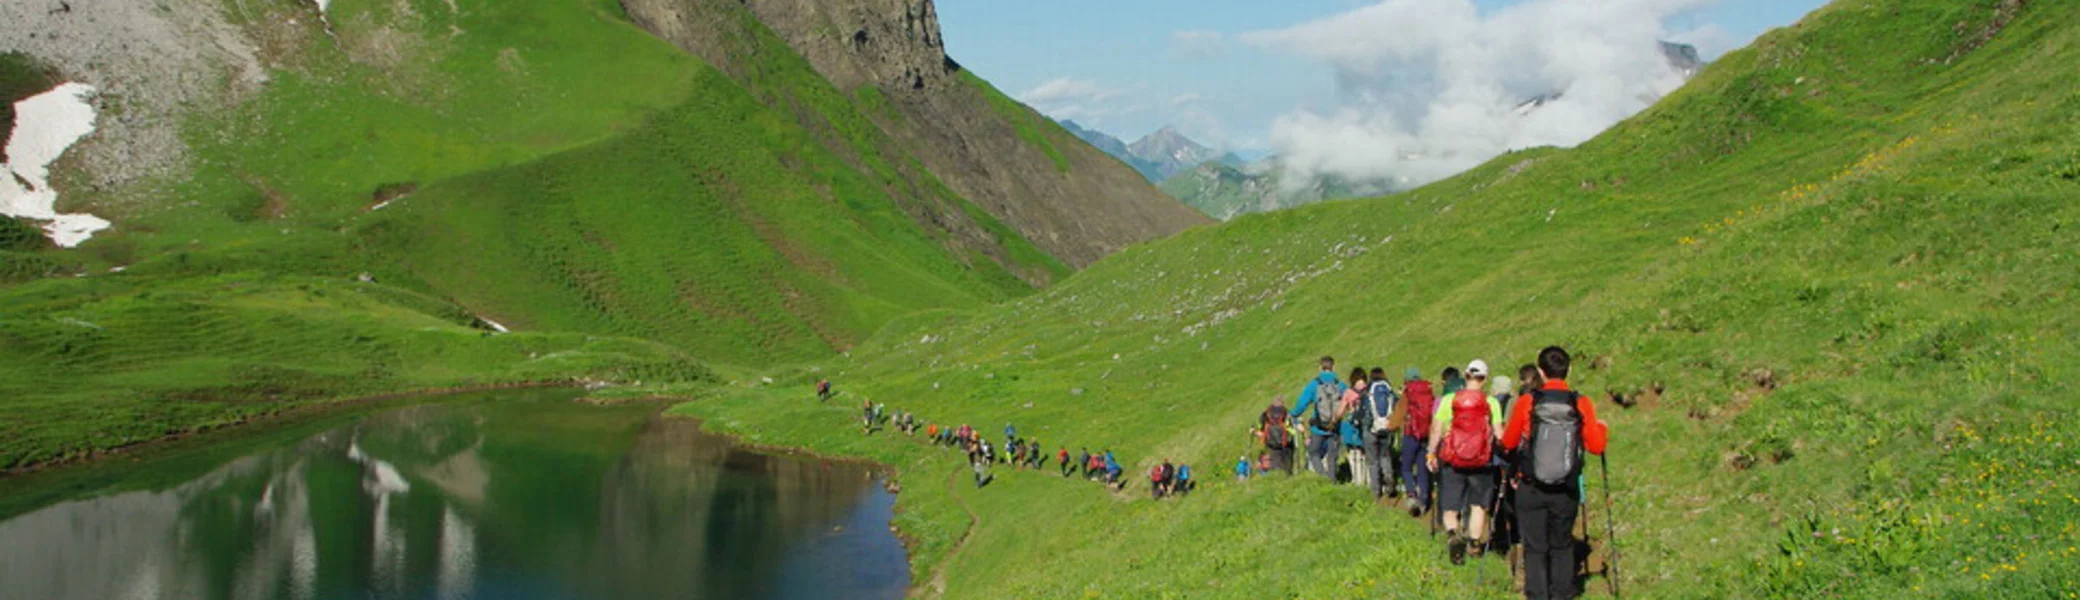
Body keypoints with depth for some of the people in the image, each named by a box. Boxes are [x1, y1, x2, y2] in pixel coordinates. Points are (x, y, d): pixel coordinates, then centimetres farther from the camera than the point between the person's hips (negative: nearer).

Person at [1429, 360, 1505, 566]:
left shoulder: (1449, 400, -2)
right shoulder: (1491, 402, -3)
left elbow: (1436, 429, -2)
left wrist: (1431, 454, 7)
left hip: (1452, 462, 0)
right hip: (1481, 462, 0)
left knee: (1450, 508, 6)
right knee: (1478, 505, 20)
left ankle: (1452, 533, -22)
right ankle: (1475, 544, 22)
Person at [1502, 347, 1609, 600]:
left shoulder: (1526, 404, -10)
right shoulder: (1581, 404, -8)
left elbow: (1508, 443, 0)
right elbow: (1596, 446, -5)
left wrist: (1505, 428, 22)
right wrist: (1603, 429, 16)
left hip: (1531, 489, -1)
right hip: (1566, 491, 1)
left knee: (1535, 548, 8)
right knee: (1562, 546, 18)